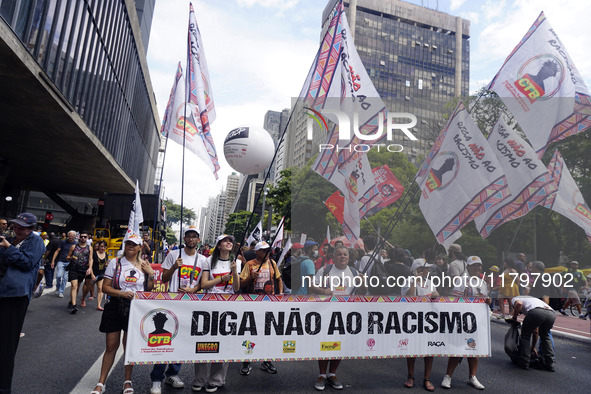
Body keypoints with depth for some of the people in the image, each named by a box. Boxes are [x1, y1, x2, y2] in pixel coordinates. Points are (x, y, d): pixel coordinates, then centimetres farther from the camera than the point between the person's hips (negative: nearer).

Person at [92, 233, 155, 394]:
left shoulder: (144, 265, 6)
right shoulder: (115, 262, 2)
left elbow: (150, 290, 7)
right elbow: (105, 287, -2)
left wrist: (151, 274, -7)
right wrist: (121, 293, -17)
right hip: (116, 307, 0)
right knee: (111, 346, 6)